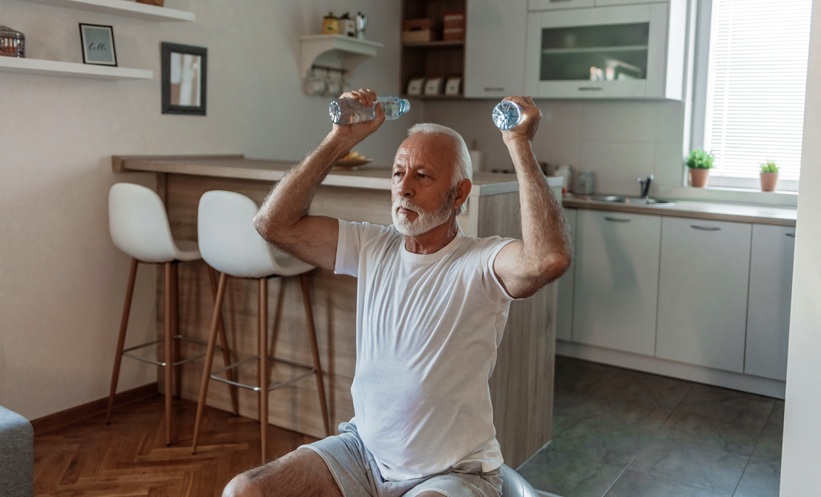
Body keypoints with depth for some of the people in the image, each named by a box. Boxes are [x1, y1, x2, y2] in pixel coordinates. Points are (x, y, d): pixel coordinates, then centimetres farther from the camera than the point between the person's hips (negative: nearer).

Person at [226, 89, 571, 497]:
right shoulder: (371, 248, 1)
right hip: (363, 449, 6)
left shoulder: (481, 264, -16)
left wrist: (519, 145, -29)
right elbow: (274, 223, -2)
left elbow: (550, 259, -37)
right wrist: (339, 140, -6)